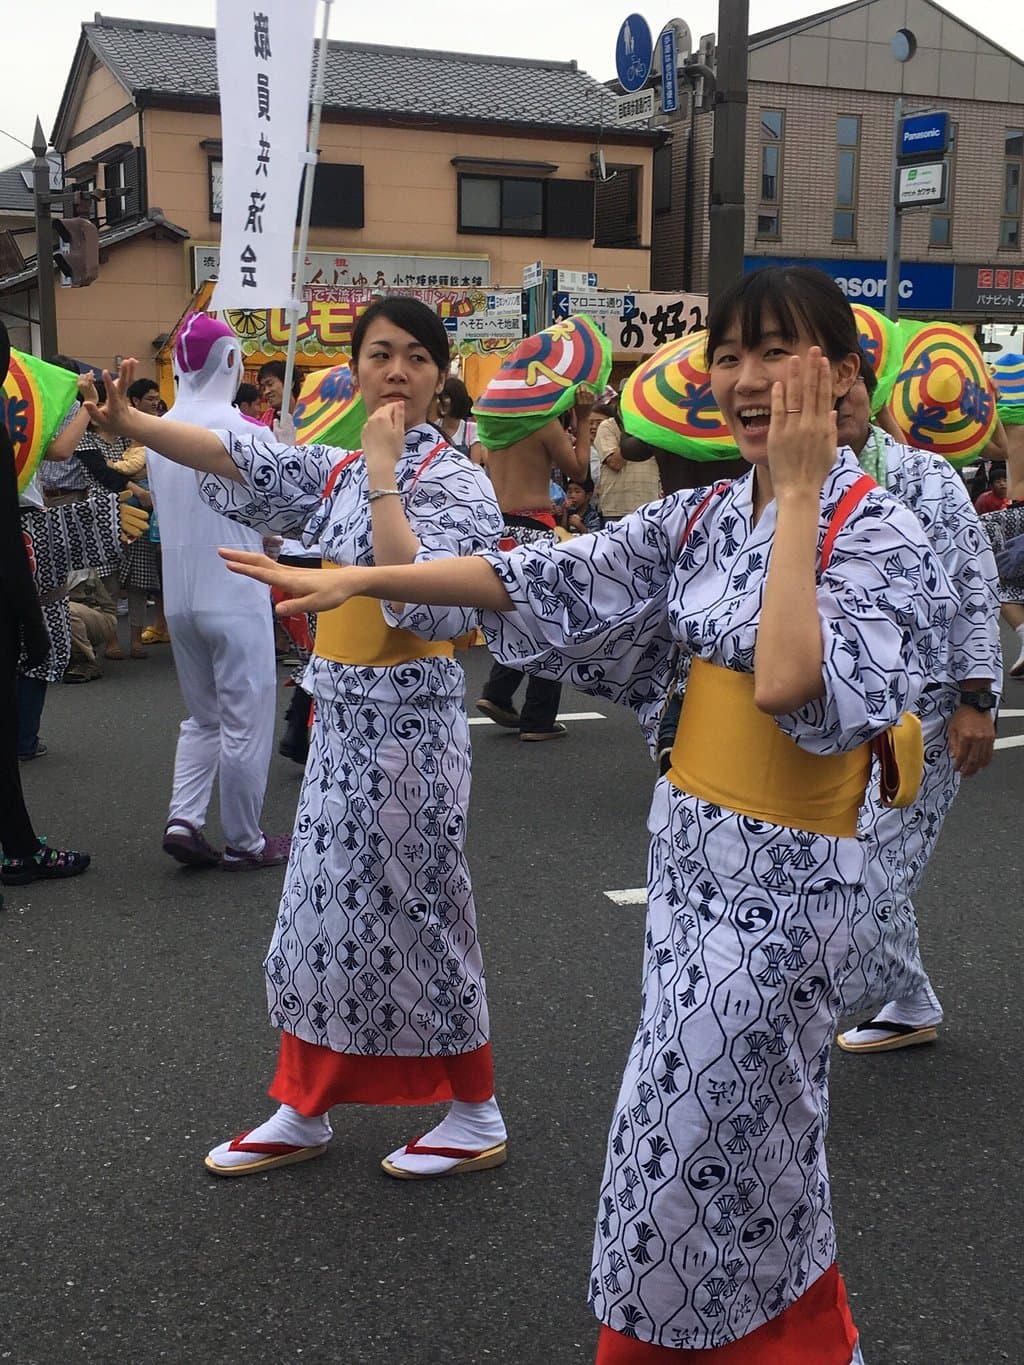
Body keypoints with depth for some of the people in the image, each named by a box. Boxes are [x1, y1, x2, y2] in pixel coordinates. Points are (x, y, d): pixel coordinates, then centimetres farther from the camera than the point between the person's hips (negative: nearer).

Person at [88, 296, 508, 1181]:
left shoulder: (455, 479, -11)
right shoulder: (337, 469, 9)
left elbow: (415, 595, -26)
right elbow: (235, 457, 1)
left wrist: (383, 476, -23)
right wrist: (128, 421, -11)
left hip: (408, 719, -7)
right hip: (342, 713, 7)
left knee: (413, 908, 2)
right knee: (325, 908, 14)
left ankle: (477, 1118, 20)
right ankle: (304, 1110, 29)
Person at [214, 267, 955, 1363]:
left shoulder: (877, 531, -13)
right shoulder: (706, 517, 6)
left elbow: (788, 686, -29)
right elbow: (546, 579, 4)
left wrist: (799, 492, -24)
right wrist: (356, 580, 0)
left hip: (782, 872, -6)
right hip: (688, 847, 7)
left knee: (692, 1125, 2)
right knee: (729, 1119, 17)